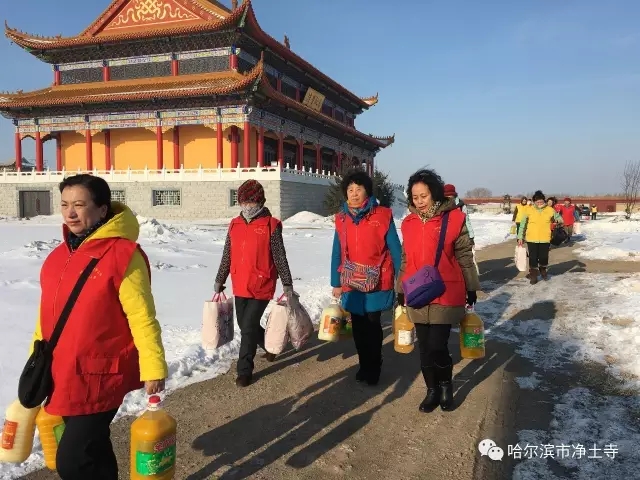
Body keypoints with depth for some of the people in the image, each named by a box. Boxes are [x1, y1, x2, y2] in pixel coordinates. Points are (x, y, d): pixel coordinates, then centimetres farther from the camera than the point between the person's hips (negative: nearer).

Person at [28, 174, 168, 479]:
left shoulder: (123, 254, -16)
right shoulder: (60, 255, 8)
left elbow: (142, 316, -17)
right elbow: (49, 313, 16)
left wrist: (153, 367, -18)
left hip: (100, 377, -7)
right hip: (62, 375, 7)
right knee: (91, 450, 21)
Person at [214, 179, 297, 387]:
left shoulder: (271, 225, -9)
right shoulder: (235, 224, 7)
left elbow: (280, 259, -7)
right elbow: (227, 256, 14)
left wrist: (287, 286, -8)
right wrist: (219, 280, 16)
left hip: (261, 287, -6)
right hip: (240, 287, 6)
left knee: (248, 327, -5)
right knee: (245, 325, 17)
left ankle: (244, 371, 10)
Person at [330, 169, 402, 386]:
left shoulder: (383, 215, -7)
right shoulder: (341, 219, 4)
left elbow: (395, 250, -5)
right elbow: (337, 253, 8)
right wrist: (336, 283, 8)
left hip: (377, 283, -3)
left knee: (372, 325, 5)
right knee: (358, 326, 13)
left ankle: (373, 368, 24)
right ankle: (364, 366, 30)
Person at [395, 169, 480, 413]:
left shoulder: (454, 218, -7)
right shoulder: (408, 223, 6)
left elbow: (465, 257, 0)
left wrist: (471, 289, 5)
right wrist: (400, 290, 17)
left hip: (446, 295, -4)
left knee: (437, 346, -6)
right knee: (425, 347, 11)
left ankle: (446, 384, 24)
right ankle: (432, 389, 31)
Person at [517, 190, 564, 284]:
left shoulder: (550, 210, -2)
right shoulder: (530, 210, -4)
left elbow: (558, 217, 11)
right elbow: (523, 224, 2)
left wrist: (559, 220, -14)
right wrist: (520, 237, 1)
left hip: (545, 239, 1)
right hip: (532, 239, -1)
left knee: (544, 257, 12)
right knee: (533, 258, 3)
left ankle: (543, 271, 39)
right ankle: (533, 275, 16)